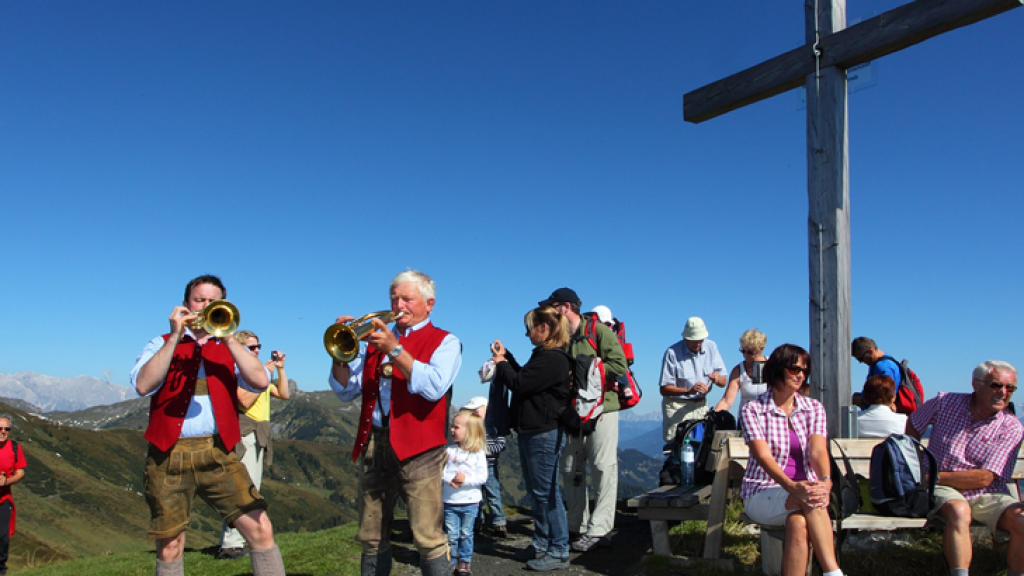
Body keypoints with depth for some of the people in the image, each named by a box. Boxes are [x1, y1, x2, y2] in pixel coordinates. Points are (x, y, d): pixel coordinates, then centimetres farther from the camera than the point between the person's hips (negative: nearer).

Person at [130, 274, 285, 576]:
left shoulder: (229, 347, 15)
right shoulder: (162, 344, 14)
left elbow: (260, 381, -5)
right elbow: (143, 385, -7)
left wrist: (226, 337, -8)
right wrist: (175, 337, -8)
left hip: (218, 453, 0)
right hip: (169, 455, 0)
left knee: (261, 530, -11)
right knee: (169, 549, 6)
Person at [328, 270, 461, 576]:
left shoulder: (445, 342, 4)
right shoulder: (375, 338, 17)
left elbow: (435, 386, -15)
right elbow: (347, 391, 11)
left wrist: (395, 350, -20)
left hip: (417, 449, -5)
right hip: (374, 445, 5)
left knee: (428, 537, -8)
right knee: (371, 537, 12)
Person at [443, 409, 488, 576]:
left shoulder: (478, 453, -6)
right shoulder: (450, 450, 1)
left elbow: (482, 477, -9)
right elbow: (441, 470, -3)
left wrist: (465, 479, -20)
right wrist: (450, 479, -20)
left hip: (470, 502, -1)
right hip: (450, 501, 2)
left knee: (466, 534, 8)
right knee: (451, 534, 5)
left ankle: (465, 562, 21)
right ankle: (449, 562, 16)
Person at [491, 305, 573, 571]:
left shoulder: (552, 359, -19)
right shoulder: (544, 355, 14)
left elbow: (519, 384, -21)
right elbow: (525, 378, 23)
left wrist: (501, 363, -5)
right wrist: (506, 356, 17)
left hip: (544, 434, -11)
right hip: (531, 431, 11)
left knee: (545, 492, -5)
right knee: (536, 491, 17)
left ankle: (558, 552, 3)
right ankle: (542, 544, 27)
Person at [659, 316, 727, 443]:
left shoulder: (711, 347, 1)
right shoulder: (672, 353, -13)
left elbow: (724, 382, 3)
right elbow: (664, 389, -15)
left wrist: (718, 378, -21)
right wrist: (689, 391, -30)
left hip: (701, 405, 4)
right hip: (677, 406, -4)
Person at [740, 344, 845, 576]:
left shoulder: (814, 408, 7)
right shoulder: (752, 410, -3)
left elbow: (818, 451, -11)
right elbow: (763, 456, -18)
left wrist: (825, 481, -34)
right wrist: (792, 486, -38)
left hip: (804, 490, 2)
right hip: (763, 496, -2)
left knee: (798, 522, -36)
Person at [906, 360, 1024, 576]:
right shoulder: (945, 403, -1)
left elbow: (984, 478, -12)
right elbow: (913, 423, 21)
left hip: (987, 494, 1)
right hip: (943, 489, -1)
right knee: (959, 511, -35)